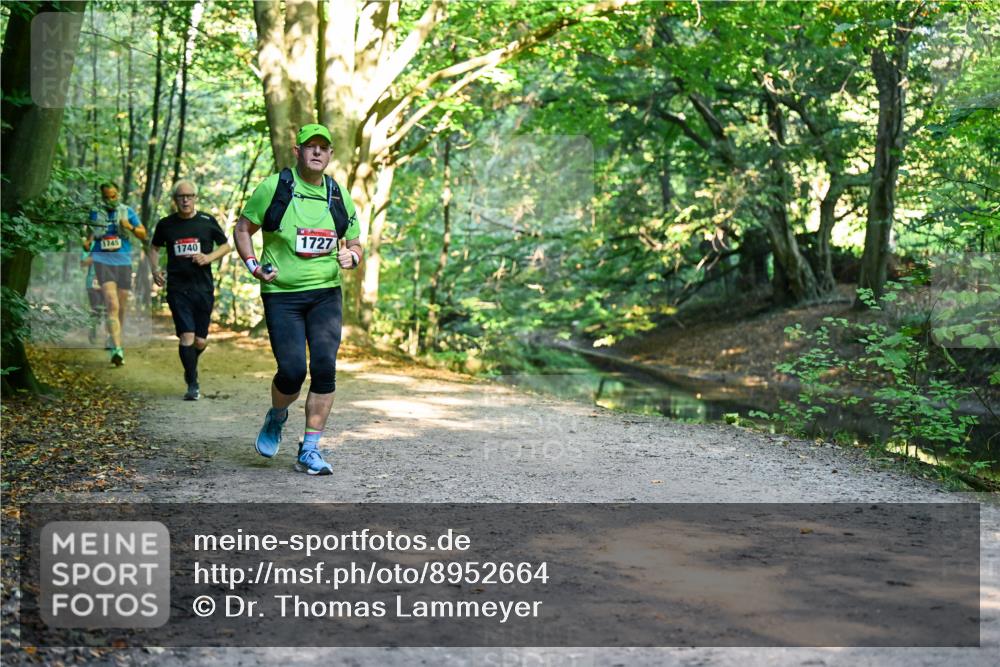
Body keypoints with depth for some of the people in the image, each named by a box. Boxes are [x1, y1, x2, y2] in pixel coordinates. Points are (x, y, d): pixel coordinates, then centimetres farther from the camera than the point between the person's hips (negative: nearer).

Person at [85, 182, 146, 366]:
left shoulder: (127, 211, 5)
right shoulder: (95, 212, 5)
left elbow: (143, 235, 7)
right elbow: (91, 232, 19)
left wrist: (130, 227, -12)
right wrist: (88, 242, -3)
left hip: (123, 262, 2)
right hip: (103, 261, -2)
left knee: (121, 308, 10)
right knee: (112, 305, -18)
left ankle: (117, 345, 26)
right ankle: (117, 349, -25)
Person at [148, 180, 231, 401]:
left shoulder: (207, 221, 3)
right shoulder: (166, 224, 6)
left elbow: (226, 245, 11)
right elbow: (154, 248, 20)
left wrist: (209, 257, -7)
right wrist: (155, 269, 3)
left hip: (203, 287, 1)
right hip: (177, 289, -1)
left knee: (200, 341, 5)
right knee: (187, 336, -12)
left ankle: (190, 366, 37)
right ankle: (193, 385, -1)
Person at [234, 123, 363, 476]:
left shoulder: (339, 196, 9)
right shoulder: (273, 187, -2)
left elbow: (356, 244, 18)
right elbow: (242, 229, 7)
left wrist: (351, 256, -5)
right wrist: (254, 266, -8)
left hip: (326, 293, 3)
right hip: (281, 294, -3)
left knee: (324, 368, -10)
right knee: (292, 371, -12)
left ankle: (310, 450, 1)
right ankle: (276, 418, 24)